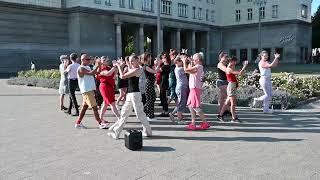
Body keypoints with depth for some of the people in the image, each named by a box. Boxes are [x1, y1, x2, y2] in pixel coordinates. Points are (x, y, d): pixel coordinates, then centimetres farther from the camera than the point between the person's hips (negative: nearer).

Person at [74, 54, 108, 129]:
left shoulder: (88, 67, 18)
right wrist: (97, 66, -18)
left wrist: (99, 66, 1)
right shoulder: (81, 69, -12)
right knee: (94, 107, -9)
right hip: (86, 90, -9)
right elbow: (91, 73, -25)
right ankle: (100, 123, -6)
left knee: (85, 106, 12)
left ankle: (78, 123, 19)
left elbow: (95, 73, 14)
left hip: (91, 90, 9)